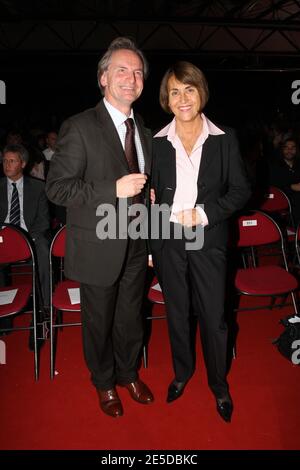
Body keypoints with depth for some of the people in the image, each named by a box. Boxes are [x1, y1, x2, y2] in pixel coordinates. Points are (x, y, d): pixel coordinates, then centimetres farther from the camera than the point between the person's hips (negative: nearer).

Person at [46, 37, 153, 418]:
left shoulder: (143, 131, 9)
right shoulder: (80, 128, -13)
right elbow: (57, 188, -17)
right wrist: (115, 189, -25)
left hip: (135, 246, 6)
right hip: (98, 248, -5)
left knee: (131, 318, 20)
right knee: (99, 322, 14)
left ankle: (129, 373, 46)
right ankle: (104, 382, 40)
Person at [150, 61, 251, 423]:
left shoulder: (224, 139, -3)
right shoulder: (157, 142, 1)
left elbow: (240, 190, -1)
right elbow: (151, 195, 4)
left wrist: (204, 214, -16)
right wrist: (149, 246, 2)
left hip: (208, 239, -1)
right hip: (167, 239, 2)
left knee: (214, 316, 7)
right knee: (176, 312, 16)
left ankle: (219, 383, 33)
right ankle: (182, 372, 41)